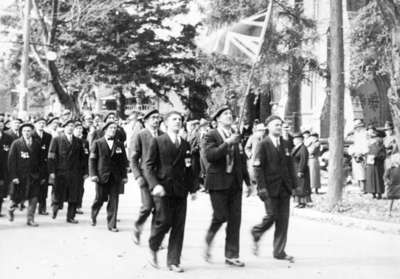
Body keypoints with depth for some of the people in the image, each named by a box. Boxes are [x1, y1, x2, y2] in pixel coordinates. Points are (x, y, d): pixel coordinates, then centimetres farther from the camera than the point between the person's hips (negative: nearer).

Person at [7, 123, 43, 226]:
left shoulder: (37, 145, 7)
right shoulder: (16, 144, -2)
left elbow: (40, 161, 11)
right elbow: (11, 161, -5)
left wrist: (42, 174, 4)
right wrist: (13, 176, -11)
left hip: (34, 176, 3)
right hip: (20, 177, -2)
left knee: (34, 199, -2)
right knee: (19, 197, 5)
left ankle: (30, 219, 9)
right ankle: (11, 208, 37)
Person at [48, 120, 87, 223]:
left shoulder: (78, 141, 12)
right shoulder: (56, 140, 3)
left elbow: (82, 158, 12)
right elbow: (51, 157, -2)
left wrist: (84, 172, 6)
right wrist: (51, 171, -10)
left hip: (75, 174, 3)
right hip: (60, 173, -3)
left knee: (74, 197, 2)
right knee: (58, 196, 1)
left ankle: (71, 217, 13)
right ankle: (55, 208, 30)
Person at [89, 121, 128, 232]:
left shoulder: (120, 144, 10)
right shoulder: (97, 143, 3)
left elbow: (123, 161, 10)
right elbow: (92, 159, 0)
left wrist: (124, 176, 4)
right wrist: (93, 174, -9)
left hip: (116, 177, 2)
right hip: (102, 176, -2)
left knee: (114, 201, 0)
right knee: (100, 199, 3)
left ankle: (112, 225, 7)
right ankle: (93, 215, 33)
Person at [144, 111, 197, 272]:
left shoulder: (185, 144, 14)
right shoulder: (157, 142, 1)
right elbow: (148, 166, -4)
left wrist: (192, 188, 10)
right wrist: (155, 185, -17)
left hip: (180, 191, 4)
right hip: (163, 189, -4)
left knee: (179, 227, 2)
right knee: (163, 222, -8)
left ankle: (173, 262, 10)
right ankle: (153, 248, 21)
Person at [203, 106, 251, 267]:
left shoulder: (235, 137, 14)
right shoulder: (211, 136, -3)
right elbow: (210, 156, -20)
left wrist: (248, 182, 17)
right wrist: (227, 143, -23)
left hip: (235, 182, 5)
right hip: (218, 182, -5)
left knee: (235, 219, 3)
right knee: (220, 216, -9)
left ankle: (231, 256, 11)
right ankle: (208, 241, 20)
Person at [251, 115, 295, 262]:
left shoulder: (285, 144, 13)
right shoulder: (263, 145, -5)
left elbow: (289, 165, 16)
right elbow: (258, 167, -9)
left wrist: (292, 184, 9)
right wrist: (261, 188, -16)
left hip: (284, 187, 5)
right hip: (270, 188, -5)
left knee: (283, 219, 4)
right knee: (271, 215, -9)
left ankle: (279, 251, 11)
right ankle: (256, 233, 22)